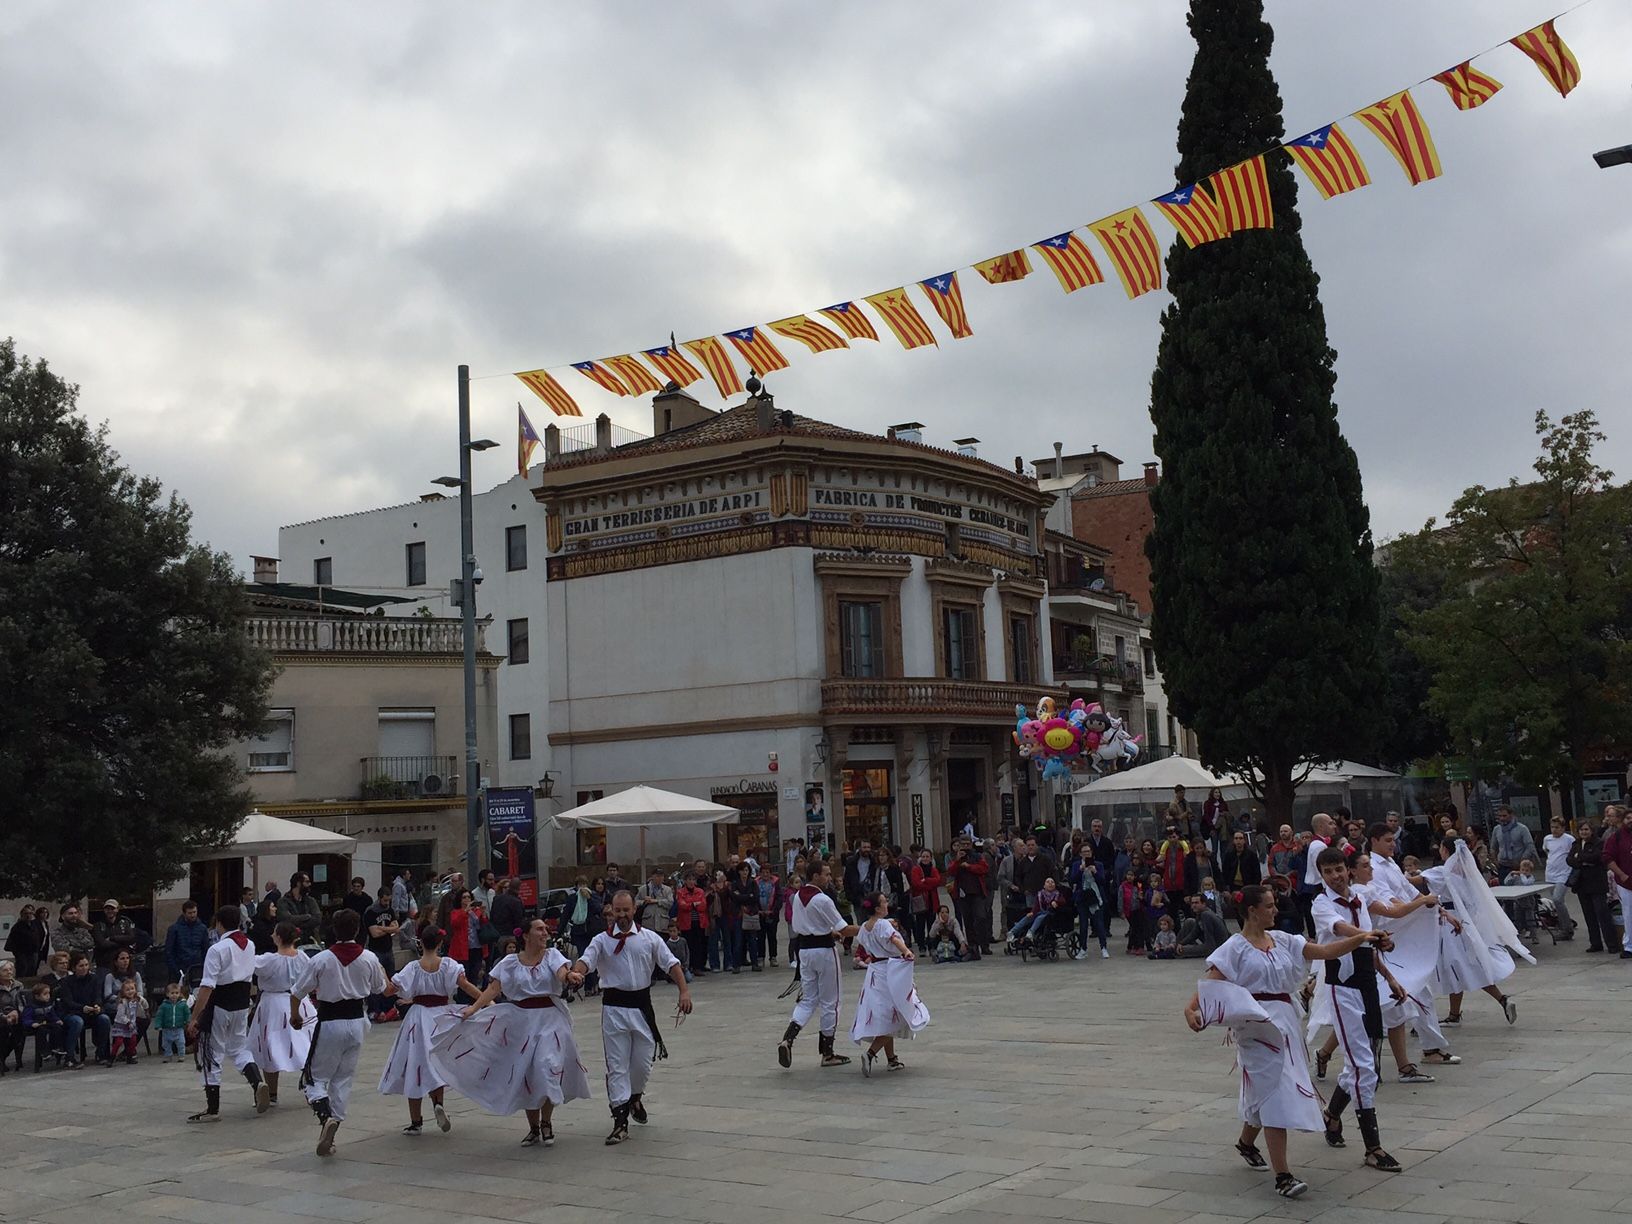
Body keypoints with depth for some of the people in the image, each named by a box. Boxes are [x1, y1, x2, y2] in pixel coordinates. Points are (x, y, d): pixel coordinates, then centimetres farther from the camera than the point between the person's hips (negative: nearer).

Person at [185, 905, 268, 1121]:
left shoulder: (217, 949, -17)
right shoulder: (250, 945, 4)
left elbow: (207, 987, -20)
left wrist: (194, 1018, -18)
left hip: (219, 1006, -7)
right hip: (242, 1004, 7)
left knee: (211, 1056, 4)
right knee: (239, 1049, 21)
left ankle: (212, 1108, 10)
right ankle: (257, 1082, -3)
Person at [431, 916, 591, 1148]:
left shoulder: (552, 955, -1)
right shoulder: (511, 962, 1)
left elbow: (562, 973, -20)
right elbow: (494, 987, -5)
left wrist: (569, 975, -44)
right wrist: (474, 1008, -18)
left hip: (550, 1019, -2)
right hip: (522, 1020, 2)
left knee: (547, 1069, -12)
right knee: (525, 1074, 6)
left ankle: (546, 1124, 8)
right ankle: (533, 1128, 22)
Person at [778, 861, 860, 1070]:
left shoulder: (797, 897, 6)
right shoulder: (823, 900, -18)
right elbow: (844, 930, -18)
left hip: (804, 949, 7)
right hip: (824, 950, -7)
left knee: (808, 1000, 12)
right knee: (829, 1002, 6)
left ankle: (788, 1039, -10)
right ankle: (827, 1053, 14)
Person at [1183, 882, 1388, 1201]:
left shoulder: (1282, 940, 11)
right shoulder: (1236, 947, -7)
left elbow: (1324, 952, 8)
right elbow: (1210, 982, -15)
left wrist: (1360, 939, -3)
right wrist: (1191, 1006, -32)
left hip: (1285, 1019, 7)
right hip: (1256, 1024, -7)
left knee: (1266, 1090, 17)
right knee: (1276, 1093, -12)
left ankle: (1246, 1141, 44)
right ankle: (1282, 1176, -11)